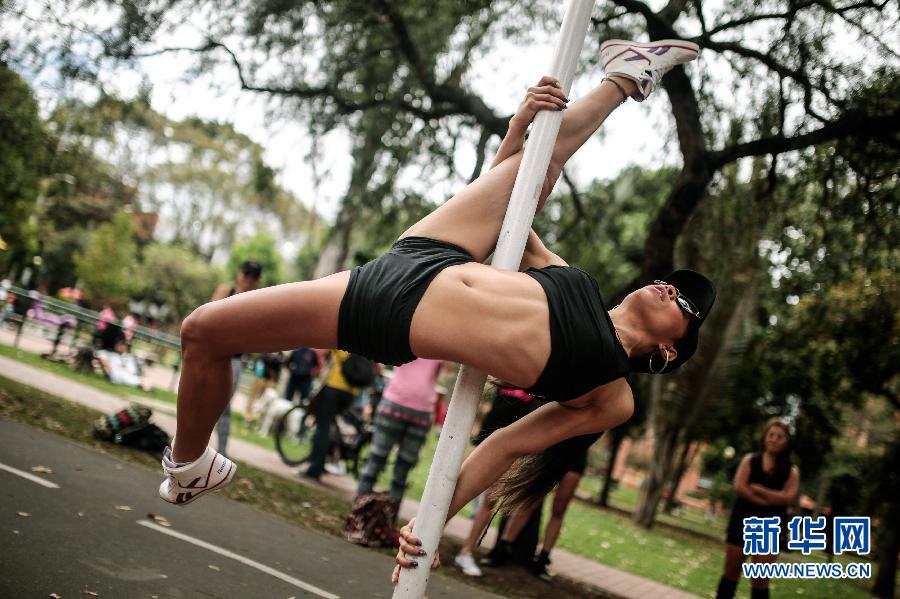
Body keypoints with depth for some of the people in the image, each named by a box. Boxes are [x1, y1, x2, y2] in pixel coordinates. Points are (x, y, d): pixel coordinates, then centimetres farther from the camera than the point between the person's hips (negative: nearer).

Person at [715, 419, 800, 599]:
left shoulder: (791, 471, 4)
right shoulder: (750, 460, 4)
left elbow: (789, 497, -11)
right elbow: (739, 487, -9)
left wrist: (758, 489, -13)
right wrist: (768, 500, -16)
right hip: (743, 519, 0)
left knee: (761, 579, 2)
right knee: (731, 571, 5)